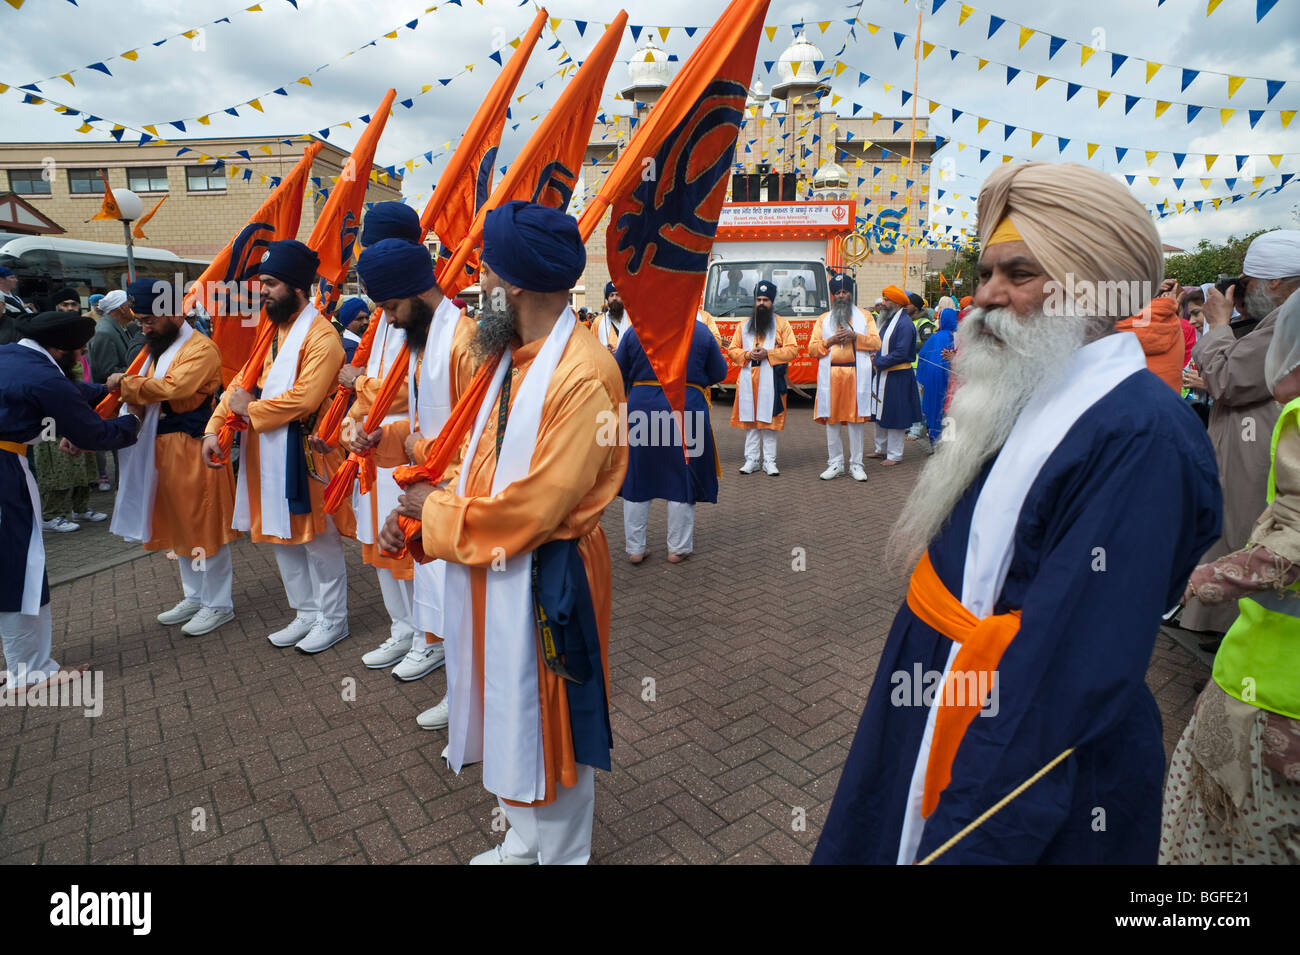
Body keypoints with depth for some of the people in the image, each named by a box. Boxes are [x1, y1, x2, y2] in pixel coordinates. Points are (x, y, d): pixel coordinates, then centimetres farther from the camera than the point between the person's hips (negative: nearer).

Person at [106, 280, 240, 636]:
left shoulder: (201, 349, -13)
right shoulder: (158, 349, 15)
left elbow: (172, 387, -27)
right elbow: (146, 398, 14)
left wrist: (125, 384, -15)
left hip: (194, 451, -9)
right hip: (162, 449, 9)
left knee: (204, 527, -1)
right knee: (179, 526, 17)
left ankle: (218, 604, 12)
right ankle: (194, 597, 31)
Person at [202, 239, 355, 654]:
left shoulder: (321, 336, -15)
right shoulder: (272, 330, 13)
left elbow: (305, 398, -25)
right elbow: (244, 382, 10)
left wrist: (250, 410, -13)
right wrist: (214, 428, -2)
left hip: (303, 458, -9)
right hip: (267, 457, 9)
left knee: (319, 541, 3)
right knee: (282, 538, 16)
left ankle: (333, 619, 18)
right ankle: (306, 613, 31)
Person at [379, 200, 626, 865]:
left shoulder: (583, 373, -23)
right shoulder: (511, 357, 6)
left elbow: (536, 506, -25)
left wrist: (436, 511, -13)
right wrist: (418, 513, -4)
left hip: (544, 581, -9)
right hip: (487, 570, 9)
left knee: (549, 731, 11)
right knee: (503, 717, 23)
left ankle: (561, 854, 37)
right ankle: (521, 843, 47)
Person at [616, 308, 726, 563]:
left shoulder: (635, 330, 0)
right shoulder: (701, 331, -1)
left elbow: (618, 372, 5)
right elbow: (720, 373, 5)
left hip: (641, 407, 1)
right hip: (687, 409, -1)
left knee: (637, 478, 11)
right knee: (684, 478, 10)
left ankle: (634, 548, 17)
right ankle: (678, 548, 17)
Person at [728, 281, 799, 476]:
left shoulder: (782, 323, 7)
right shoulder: (744, 324, 16)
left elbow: (792, 350, -1)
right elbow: (732, 350, 13)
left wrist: (768, 353, -12)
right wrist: (748, 354, -7)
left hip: (771, 378, -2)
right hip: (748, 378, 3)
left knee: (769, 420, -2)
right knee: (749, 420, 2)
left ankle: (769, 461, 5)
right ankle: (751, 460, 9)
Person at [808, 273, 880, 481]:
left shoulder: (864, 317, 14)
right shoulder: (823, 320, 15)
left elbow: (876, 343, 3)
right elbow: (812, 349, 7)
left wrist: (855, 336, -12)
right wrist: (830, 340, -9)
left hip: (856, 375, -1)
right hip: (830, 376, 1)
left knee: (856, 419, -2)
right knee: (831, 420, 1)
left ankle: (856, 464, 6)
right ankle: (835, 463, 10)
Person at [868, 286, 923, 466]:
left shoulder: (904, 324, -16)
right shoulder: (887, 320, 13)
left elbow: (900, 354, -21)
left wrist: (878, 362, -16)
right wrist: (875, 357, 2)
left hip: (897, 378, -9)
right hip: (882, 374, 9)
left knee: (894, 416, -1)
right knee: (879, 414, 16)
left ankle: (894, 455, 8)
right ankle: (881, 449, 29)